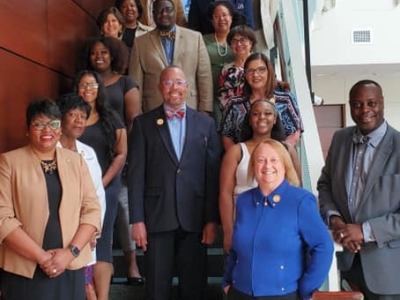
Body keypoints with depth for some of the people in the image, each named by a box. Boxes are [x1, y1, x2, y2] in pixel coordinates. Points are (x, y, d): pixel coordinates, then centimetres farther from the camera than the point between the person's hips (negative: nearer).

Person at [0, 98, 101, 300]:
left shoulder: (76, 161, 7)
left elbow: (92, 210, 3)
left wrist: (71, 251, -10)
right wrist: (41, 256, -14)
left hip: (71, 268, 3)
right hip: (24, 271, -2)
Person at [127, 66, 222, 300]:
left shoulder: (206, 123, 7)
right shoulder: (144, 123, 5)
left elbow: (213, 174, 3)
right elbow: (136, 174, 0)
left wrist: (212, 219, -1)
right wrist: (137, 219, -6)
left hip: (195, 218, 1)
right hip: (158, 217, -1)